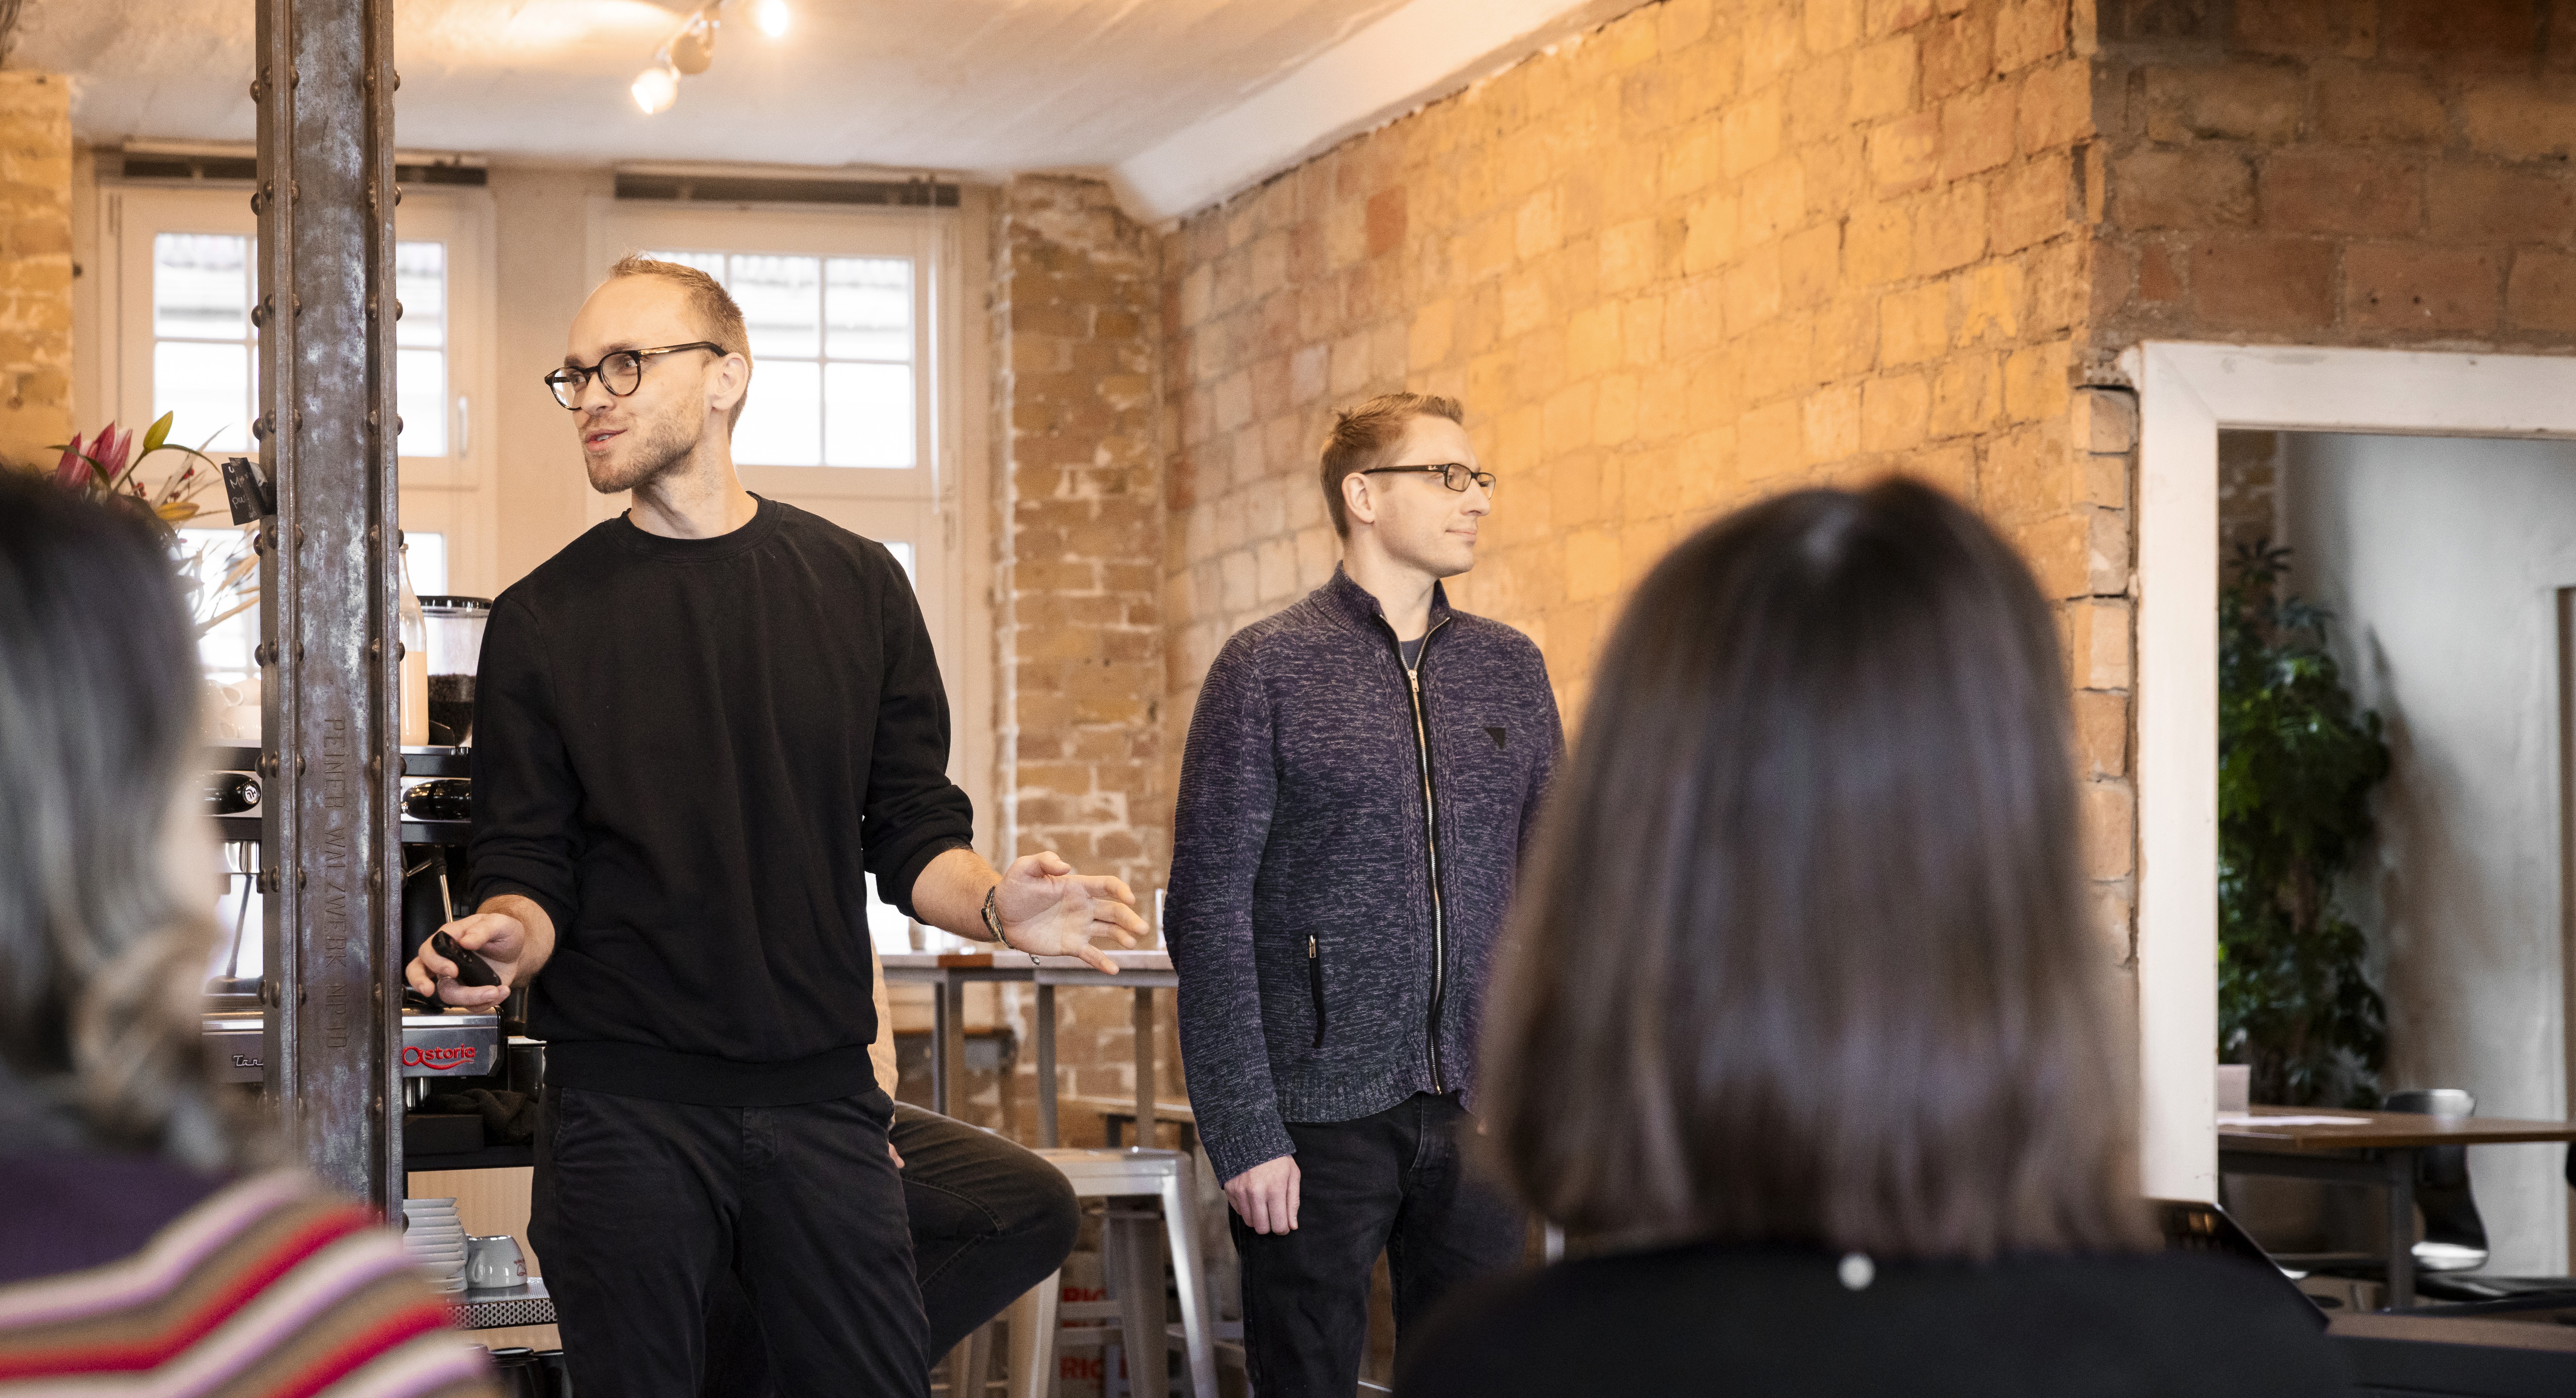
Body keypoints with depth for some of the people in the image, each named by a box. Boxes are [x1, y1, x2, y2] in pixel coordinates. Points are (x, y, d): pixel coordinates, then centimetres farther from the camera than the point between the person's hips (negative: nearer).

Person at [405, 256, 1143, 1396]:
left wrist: (993, 904, -13)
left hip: (821, 1093, 1)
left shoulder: (855, 587, 7)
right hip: (624, 1101, -1)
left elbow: (911, 834, 8)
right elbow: (529, 872, 1)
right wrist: (505, 938, -21)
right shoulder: (543, 619, 4)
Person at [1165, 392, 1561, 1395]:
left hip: (1479, 1111, 4)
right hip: (1321, 1117, -4)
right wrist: (1244, 1134, -12)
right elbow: (1210, 909, -6)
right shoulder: (1267, 668, -3)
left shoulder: (1511, 669, 10)